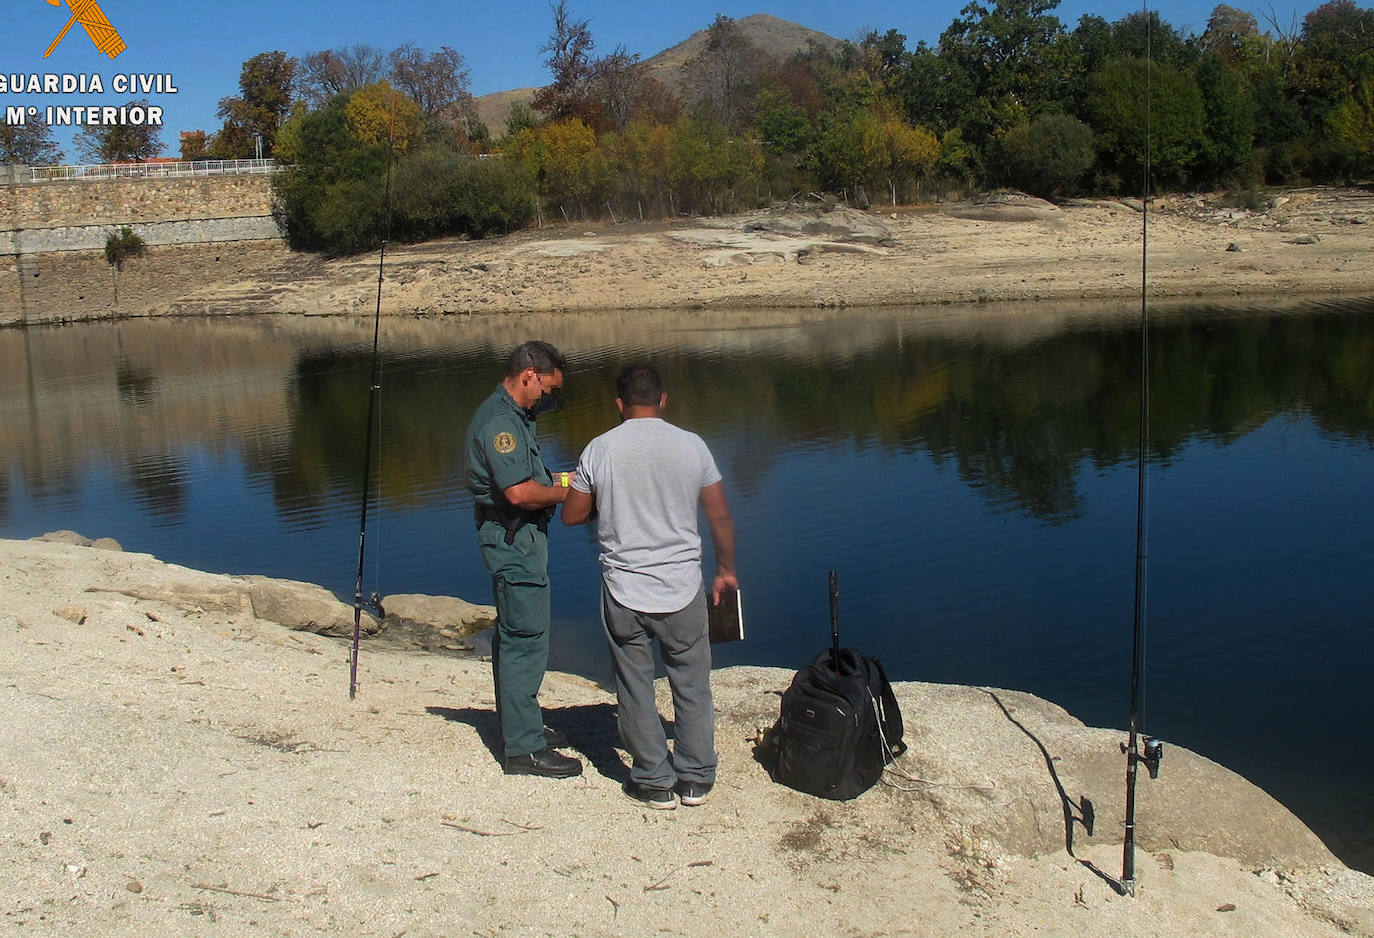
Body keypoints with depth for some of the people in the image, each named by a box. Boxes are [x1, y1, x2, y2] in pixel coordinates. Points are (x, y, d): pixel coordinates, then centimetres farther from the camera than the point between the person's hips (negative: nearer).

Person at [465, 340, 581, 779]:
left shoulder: (510, 415, 16)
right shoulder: (500, 421, -19)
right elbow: (519, 492, -27)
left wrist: (557, 478, 10)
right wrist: (565, 492, -12)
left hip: (519, 539, 11)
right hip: (514, 540, -11)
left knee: (514, 636, 18)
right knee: (526, 639, -6)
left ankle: (521, 725, 31)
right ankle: (524, 749, 0)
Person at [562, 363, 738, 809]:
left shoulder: (600, 449, -5)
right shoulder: (692, 446, -3)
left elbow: (572, 515, 2)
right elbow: (720, 516, 2)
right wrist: (726, 571, 15)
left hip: (623, 591, 0)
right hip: (682, 589, 1)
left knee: (635, 690, 12)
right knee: (692, 687, 14)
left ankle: (654, 782, 21)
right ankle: (695, 779, 23)